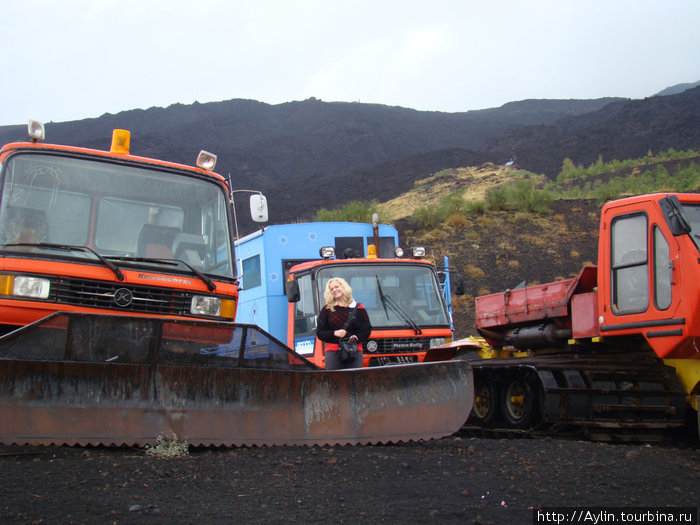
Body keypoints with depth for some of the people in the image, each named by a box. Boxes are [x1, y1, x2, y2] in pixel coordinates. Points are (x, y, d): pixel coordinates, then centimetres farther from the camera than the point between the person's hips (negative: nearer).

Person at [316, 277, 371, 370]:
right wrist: (334, 333, -9)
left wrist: (357, 337, -10)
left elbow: (367, 330, 9)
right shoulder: (327, 309, 11)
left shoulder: (358, 308, 9)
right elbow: (319, 333, 8)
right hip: (333, 351, 0)